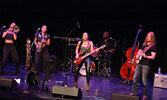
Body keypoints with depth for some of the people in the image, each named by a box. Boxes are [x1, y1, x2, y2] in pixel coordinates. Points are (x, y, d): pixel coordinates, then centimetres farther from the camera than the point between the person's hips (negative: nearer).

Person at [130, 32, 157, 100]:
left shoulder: (153, 46, -3)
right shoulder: (144, 44, 17)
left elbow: (153, 57, -9)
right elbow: (139, 51, 25)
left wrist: (145, 56, -24)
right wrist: (138, 55, 3)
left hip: (146, 65, -6)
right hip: (139, 63, 6)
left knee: (144, 80, -4)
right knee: (135, 78, 5)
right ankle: (134, 92, 16)